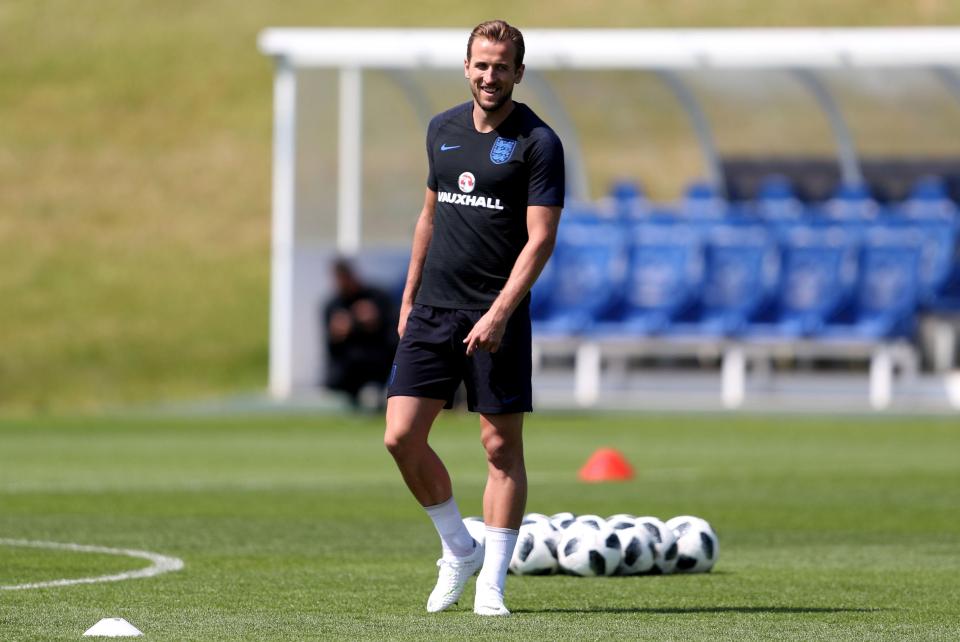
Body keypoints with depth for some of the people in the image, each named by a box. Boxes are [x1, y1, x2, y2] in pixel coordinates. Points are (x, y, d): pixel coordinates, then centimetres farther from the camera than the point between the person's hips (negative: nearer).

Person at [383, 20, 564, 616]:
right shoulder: (443, 130, 12)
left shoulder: (538, 142, -6)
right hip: (433, 309, 5)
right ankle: (459, 550, 16)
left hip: (496, 316, -5)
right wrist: (409, 298, 20)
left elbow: (541, 238, -12)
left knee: (502, 445, -2)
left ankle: (491, 584, 3)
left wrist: (500, 312, -21)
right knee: (402, 437, -4)